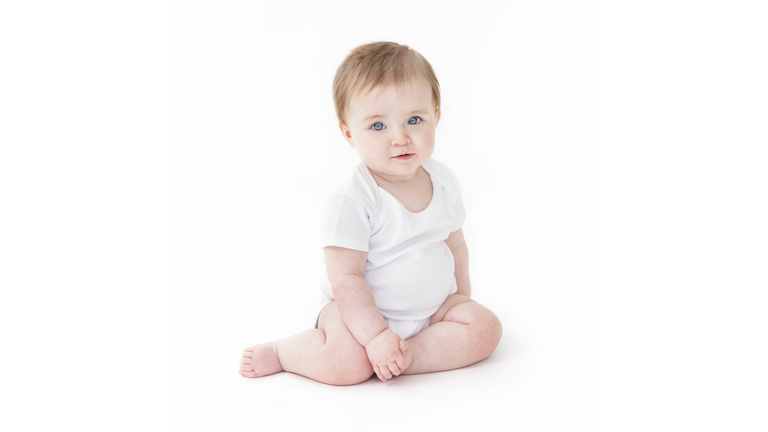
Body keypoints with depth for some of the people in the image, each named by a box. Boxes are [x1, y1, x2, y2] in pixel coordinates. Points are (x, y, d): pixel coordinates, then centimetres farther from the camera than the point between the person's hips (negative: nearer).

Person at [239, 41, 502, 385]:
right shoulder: (351, 199, -23)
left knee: (486, 328, -14)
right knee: (347, 364, -31)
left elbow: (455, 244, 12)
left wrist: (461, 297, 15)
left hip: (435, 307, 6)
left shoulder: (443, 180, -2)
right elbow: (346, 278, -25)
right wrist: (376, 335, -29)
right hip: (363, 312, -6)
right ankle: (280, 352, -5)